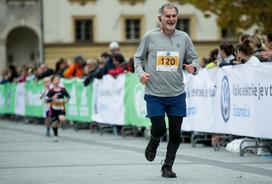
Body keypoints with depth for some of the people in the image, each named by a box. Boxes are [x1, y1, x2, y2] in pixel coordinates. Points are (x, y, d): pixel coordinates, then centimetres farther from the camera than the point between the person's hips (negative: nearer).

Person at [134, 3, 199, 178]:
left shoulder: (184, 38, 3)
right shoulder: (150, 36, -2)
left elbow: (194, 59, 11)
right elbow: (138, 58, 9)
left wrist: (193, 67, -12)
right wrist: (140, 72, -9)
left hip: (177, 94, 2)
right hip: (154, 94, -2)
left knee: (176, 134, 4)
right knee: (159, 128, -7)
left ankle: (167, 167, 21)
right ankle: (154, 142, 30)